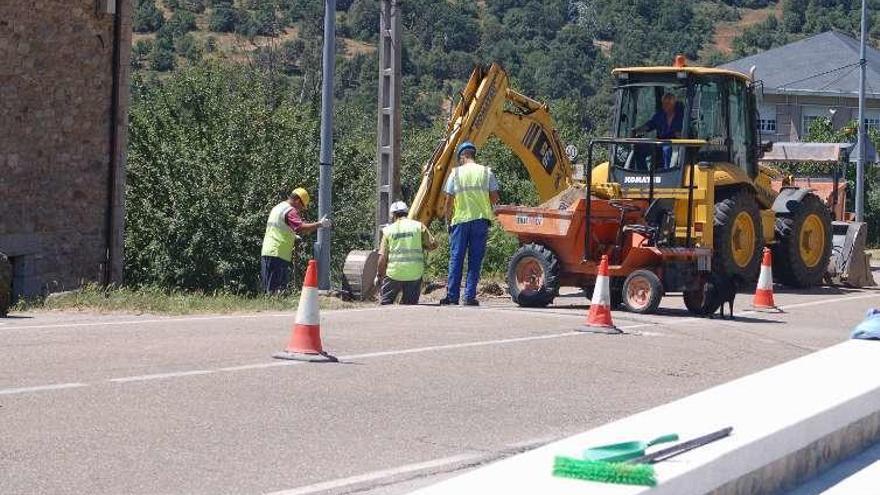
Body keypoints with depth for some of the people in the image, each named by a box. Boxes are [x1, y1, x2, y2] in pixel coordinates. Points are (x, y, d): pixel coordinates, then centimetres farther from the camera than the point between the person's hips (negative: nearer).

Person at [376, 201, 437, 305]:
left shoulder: (388, 230, 5)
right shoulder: (418, 226, 4)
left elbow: (382, 257, 2)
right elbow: (432, 244, 2)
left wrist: (380, 275, 13)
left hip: (394, 273, -1)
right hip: (415, 273, 1)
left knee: (386, 302, 11)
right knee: (411, 303, 10)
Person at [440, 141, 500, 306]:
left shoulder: (456, 173, -1)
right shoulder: (486, 172, 2)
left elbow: (449, 200, -1)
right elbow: (494, 197, 1)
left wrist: (448, 219, 10)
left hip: (460, 219, -1)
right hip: (481, 219, 1)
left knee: (456, 259, 6)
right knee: (475, 260, 4)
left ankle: (452, 296, 6)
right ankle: (470, 296, 1)